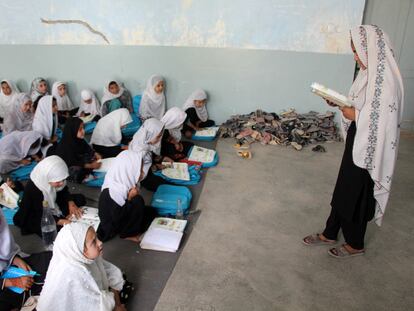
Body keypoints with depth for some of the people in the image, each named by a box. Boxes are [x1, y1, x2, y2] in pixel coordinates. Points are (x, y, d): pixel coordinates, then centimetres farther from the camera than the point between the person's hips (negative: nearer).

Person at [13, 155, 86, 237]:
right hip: (35, 218, -6)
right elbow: (42, 216, -30)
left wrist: (71, 204, -21)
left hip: (53, 206, 7)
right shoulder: (32, 190, -36)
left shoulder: (55, 179, -21)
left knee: (80, 199, 1)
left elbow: (64, 192, -2)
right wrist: (62, 222, -41)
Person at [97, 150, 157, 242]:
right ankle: (128, 234, -8)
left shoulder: (125, 183, -5)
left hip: (121, 215, 8)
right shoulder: (110, 193, -31)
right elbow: (117, 219, -30)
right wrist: (130, 198, -28)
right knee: (138, 200, -22)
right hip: (111, 229, -8)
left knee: (151, 211, 5)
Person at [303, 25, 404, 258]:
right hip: (357, 142, 9)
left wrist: (353, 114, -16)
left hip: (369, 149, -9)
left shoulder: (387, 80, -23)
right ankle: (330, 234, 34)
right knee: (343, 189, 17)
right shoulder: (370, 73, 6)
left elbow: (380, 122, -26)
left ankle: (356, 244, 29)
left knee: (357, 195, 7)